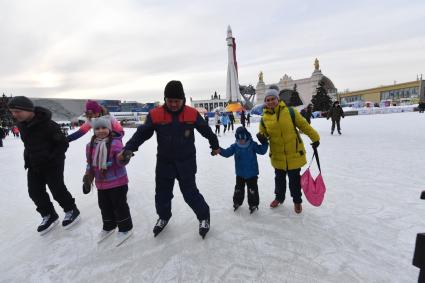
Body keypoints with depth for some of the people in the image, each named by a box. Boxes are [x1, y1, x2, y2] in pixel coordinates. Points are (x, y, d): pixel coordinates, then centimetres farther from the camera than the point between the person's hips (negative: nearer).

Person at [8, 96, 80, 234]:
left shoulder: (48, 124, -24)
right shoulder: (21, 124, 1)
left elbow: (63, 143, -17)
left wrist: (50, 158, -21)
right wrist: (28, 158, 9)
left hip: (52, 164, -7)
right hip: (33, 164, 8)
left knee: (57, 190, -1)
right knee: (35, 192, 9)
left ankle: (71, 211, 22)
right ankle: (49, 216, 26)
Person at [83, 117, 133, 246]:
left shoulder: (116, 143, -17)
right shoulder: (90, 146, 3)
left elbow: (120, 161, -24)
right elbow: (90, 164, 13)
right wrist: (87, 178, 12)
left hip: (117, 182, -6)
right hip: (101, 183, 7)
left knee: (120, 205, 5)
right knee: (104, 206, 21)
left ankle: (125, 228, 23)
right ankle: (108, 226, 43)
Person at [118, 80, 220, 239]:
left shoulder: (192, 114, -10)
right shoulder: (155, 115, -11)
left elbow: (206, 130, 5)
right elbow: (142, 133, -4)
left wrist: (215, 145, 17)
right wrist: (128, 149, -16)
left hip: (186, 162, -2)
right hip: (164, 162, 2)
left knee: (190, 193, 1)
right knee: (162, 193, 15)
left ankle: (204, 217, 27)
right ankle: (163, 217, 44)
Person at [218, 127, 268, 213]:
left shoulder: (252, 145, -12)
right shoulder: (235, 146, -8)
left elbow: (262, 151, -11)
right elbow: (227, 153, -11)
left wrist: (264, 144, -27)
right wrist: (220, 150, -28)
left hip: (252, 173, -2)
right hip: (240, 173, 3)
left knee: (252, 189, 7)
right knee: (238, 188, 18)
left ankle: (253, 204, 26)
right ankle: (237, 202, 38)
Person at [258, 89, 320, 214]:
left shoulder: (290, 112, -10)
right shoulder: (265, 118, -3)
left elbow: (304, 125, -1)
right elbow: (263, 133, 9)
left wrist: (315, 137, 1)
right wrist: (261, 136, -14)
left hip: (294, 153, -2)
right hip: (277, 155, 2)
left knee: (294, 179, 11)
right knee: (279, 178, 20)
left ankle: (297, 201, 34)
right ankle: (279, 197, 43)